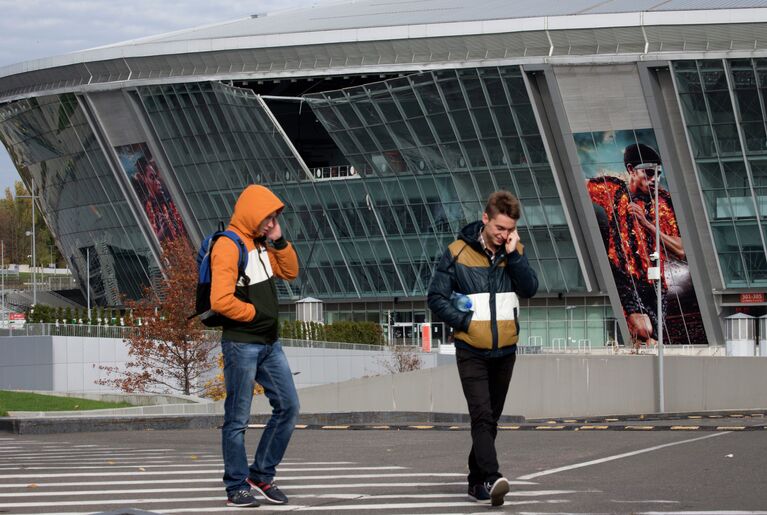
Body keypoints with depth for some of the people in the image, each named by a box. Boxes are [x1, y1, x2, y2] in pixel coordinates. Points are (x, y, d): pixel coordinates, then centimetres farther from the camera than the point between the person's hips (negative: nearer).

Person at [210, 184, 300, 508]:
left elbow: (290, 272, 18)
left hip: (269, 344, 9)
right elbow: (220, 301, -23)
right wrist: (255, 313, -9)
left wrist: (279, 241, 4)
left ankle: (261, 475, 18)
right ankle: (237, 488, 7)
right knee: (237, 419, -1)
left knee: (288, 408, 8)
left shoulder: (262, 243, 12)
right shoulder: (228, 246, -15)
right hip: (241, 345, -9)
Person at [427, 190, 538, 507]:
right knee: (482, 416, -17)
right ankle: (492, 479, -29)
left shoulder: (515, 252, 5)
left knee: (490, 420, 11)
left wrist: (513, 254, -15)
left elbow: (530, 289, -8)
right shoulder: (458, 253, -6)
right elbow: (437, 297, -3)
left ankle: (477, 482, 22)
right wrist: (466, 322, -11)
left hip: (504, 350, 4)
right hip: (471, 351, -4)